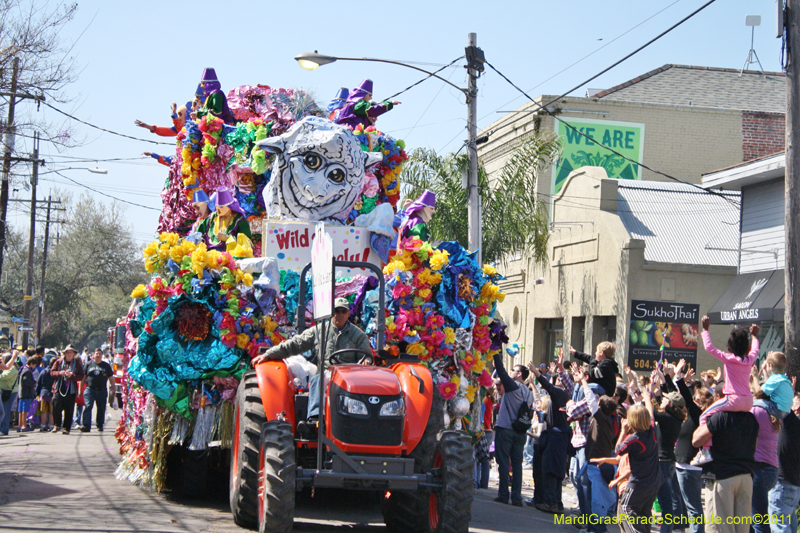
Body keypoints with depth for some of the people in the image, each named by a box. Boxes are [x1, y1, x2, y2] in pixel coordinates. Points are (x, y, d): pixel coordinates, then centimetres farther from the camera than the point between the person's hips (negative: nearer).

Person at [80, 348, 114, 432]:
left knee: (101, 409, 7)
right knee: (88, 406, -15)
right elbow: (83, 378, 10)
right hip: (90, 389, -1)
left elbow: (111, 378, 12)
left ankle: (99, 425, 23)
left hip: (102, 390, 1)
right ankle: (86, 426, -21)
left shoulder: (106, 366, 9)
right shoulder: (89, 364, 8)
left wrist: (113, 391, 6)